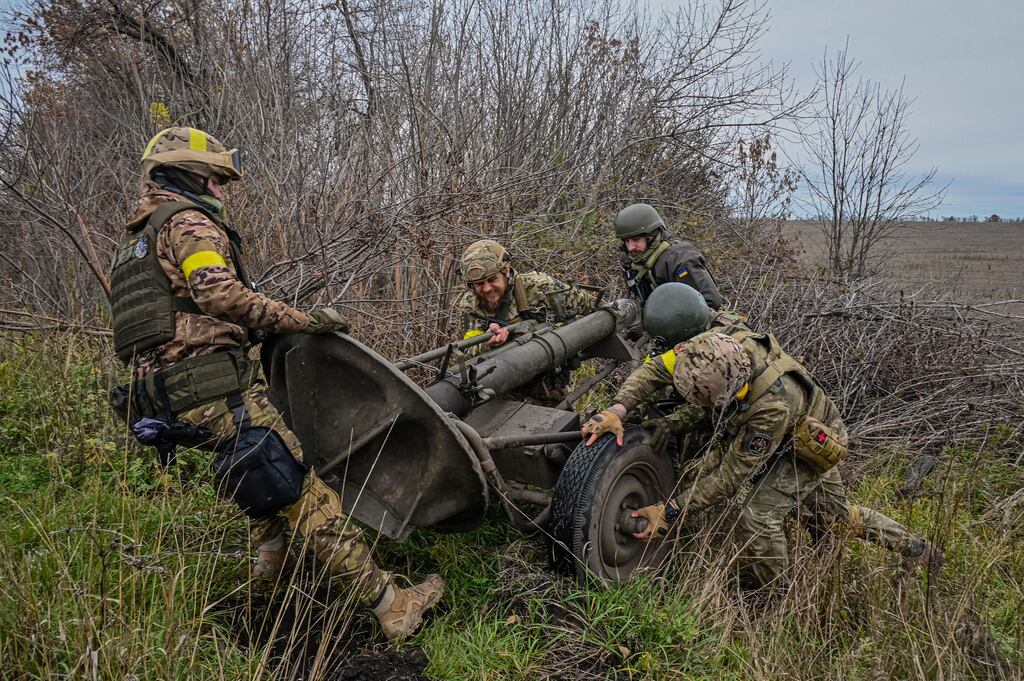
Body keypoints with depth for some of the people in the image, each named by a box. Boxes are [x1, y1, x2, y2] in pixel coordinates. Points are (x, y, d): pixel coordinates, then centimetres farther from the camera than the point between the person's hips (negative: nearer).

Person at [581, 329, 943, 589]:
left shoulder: (772, 405, -47)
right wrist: (617, 409, -37)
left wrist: (670, 512, -39)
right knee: (834, 516, 23)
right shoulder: (714, 349, -32)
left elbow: (730, 477, -40)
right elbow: (655, 368, -21)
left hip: (810, 446, -7)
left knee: (758, 515, -21)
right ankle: (913, 547, 44)